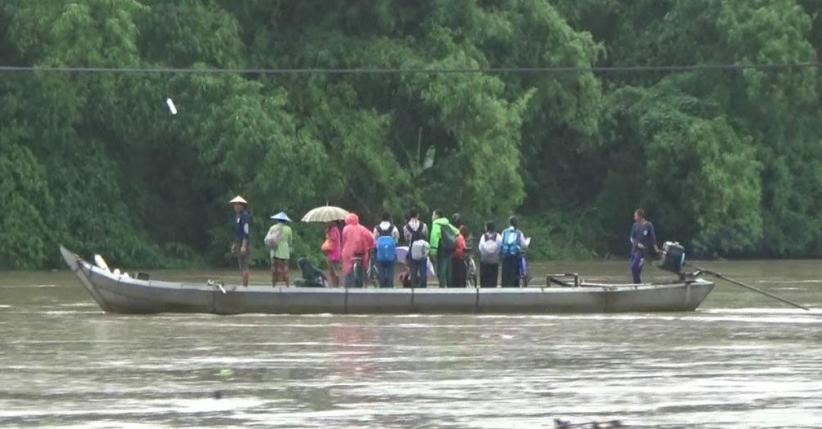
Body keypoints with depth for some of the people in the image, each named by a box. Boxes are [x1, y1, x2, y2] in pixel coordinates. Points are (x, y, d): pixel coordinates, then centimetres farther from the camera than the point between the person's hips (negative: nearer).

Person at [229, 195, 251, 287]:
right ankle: (244, 285, 13)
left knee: (244, 266, -10)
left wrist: (244, 246, -24)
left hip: (244, 243, -10)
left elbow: (246, 231, -19)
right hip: (239, 243, 10)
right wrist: (234, 244, 22)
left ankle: (245, 285, -10)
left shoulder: (245, 216, -13)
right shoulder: (237, 216, 16)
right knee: (241, 266, 10)